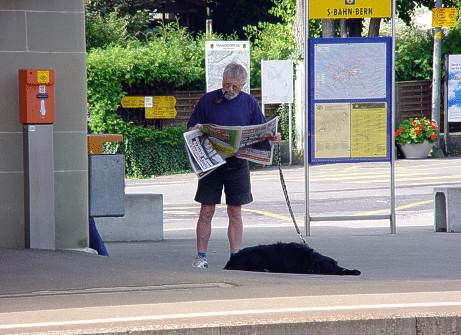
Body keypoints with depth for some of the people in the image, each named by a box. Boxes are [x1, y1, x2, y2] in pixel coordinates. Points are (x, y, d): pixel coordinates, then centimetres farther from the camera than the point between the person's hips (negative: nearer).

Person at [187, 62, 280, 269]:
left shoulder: (249, 103, 8)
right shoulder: (208, 100, 4)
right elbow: (191, 128, 6)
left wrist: (271, 137, -12)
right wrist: (196, 129, -17)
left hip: (238, 164, 1)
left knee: (235, 213, 4)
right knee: (206, 211, -1)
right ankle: (201, 256, 4)